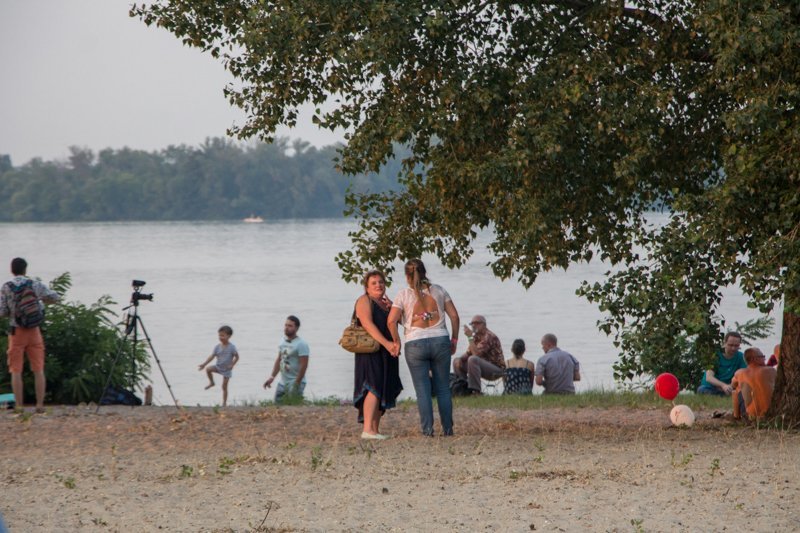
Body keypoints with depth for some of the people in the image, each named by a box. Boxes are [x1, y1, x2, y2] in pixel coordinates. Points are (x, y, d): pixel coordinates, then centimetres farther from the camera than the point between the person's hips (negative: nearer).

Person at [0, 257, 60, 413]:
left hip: (16, 332, -1)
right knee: (38, 370, 5)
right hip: (34, 331, 1)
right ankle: (40, 405, 1)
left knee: (16, 371, 2)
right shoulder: (36, 285, -1)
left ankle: (19, 407, -2)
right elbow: (55, 298, 9)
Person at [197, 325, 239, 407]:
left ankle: (224, 403, 10)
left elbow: (237, 357, -8)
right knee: (208, 369, -23)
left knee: (224, 386, 0)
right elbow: (212, 356, -5)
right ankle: (211, 382, 2)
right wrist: (204, 364, -14)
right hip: (218, 366, 4)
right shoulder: (217, 347, -4)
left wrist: (232, 365, -21)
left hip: (227, 369, -4)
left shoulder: (231, 347, -15)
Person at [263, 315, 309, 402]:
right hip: (283, 382, 8)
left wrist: (296, 384, -18)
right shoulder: (283, 342, 11)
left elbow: (303, 366, -16)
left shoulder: (301, 345, -13)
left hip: (295, 383, -8)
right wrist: (272, 377, 10)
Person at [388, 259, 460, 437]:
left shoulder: (403, 295, -3)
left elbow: (391, 321, -12)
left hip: (415, 344, -2)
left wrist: (396, 341, 1)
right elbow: (454, 315, 3)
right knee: (443, 388, 10)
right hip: (440, 341, 2)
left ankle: (427, 429, -2)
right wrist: (454, 339, 12)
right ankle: (448, 428, 11)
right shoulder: (438, 291, 4)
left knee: (423, 390, 2)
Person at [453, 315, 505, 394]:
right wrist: (460, 359, -7)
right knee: (456, 362, 7)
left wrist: (470, 337, -28)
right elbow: (468, 353, 14)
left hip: (497, 369, -9)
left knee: (473, 359, -35)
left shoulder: (489, 336, -19)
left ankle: (475, 390, -32)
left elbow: (477, 353, -29)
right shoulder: (476, 336, 10)